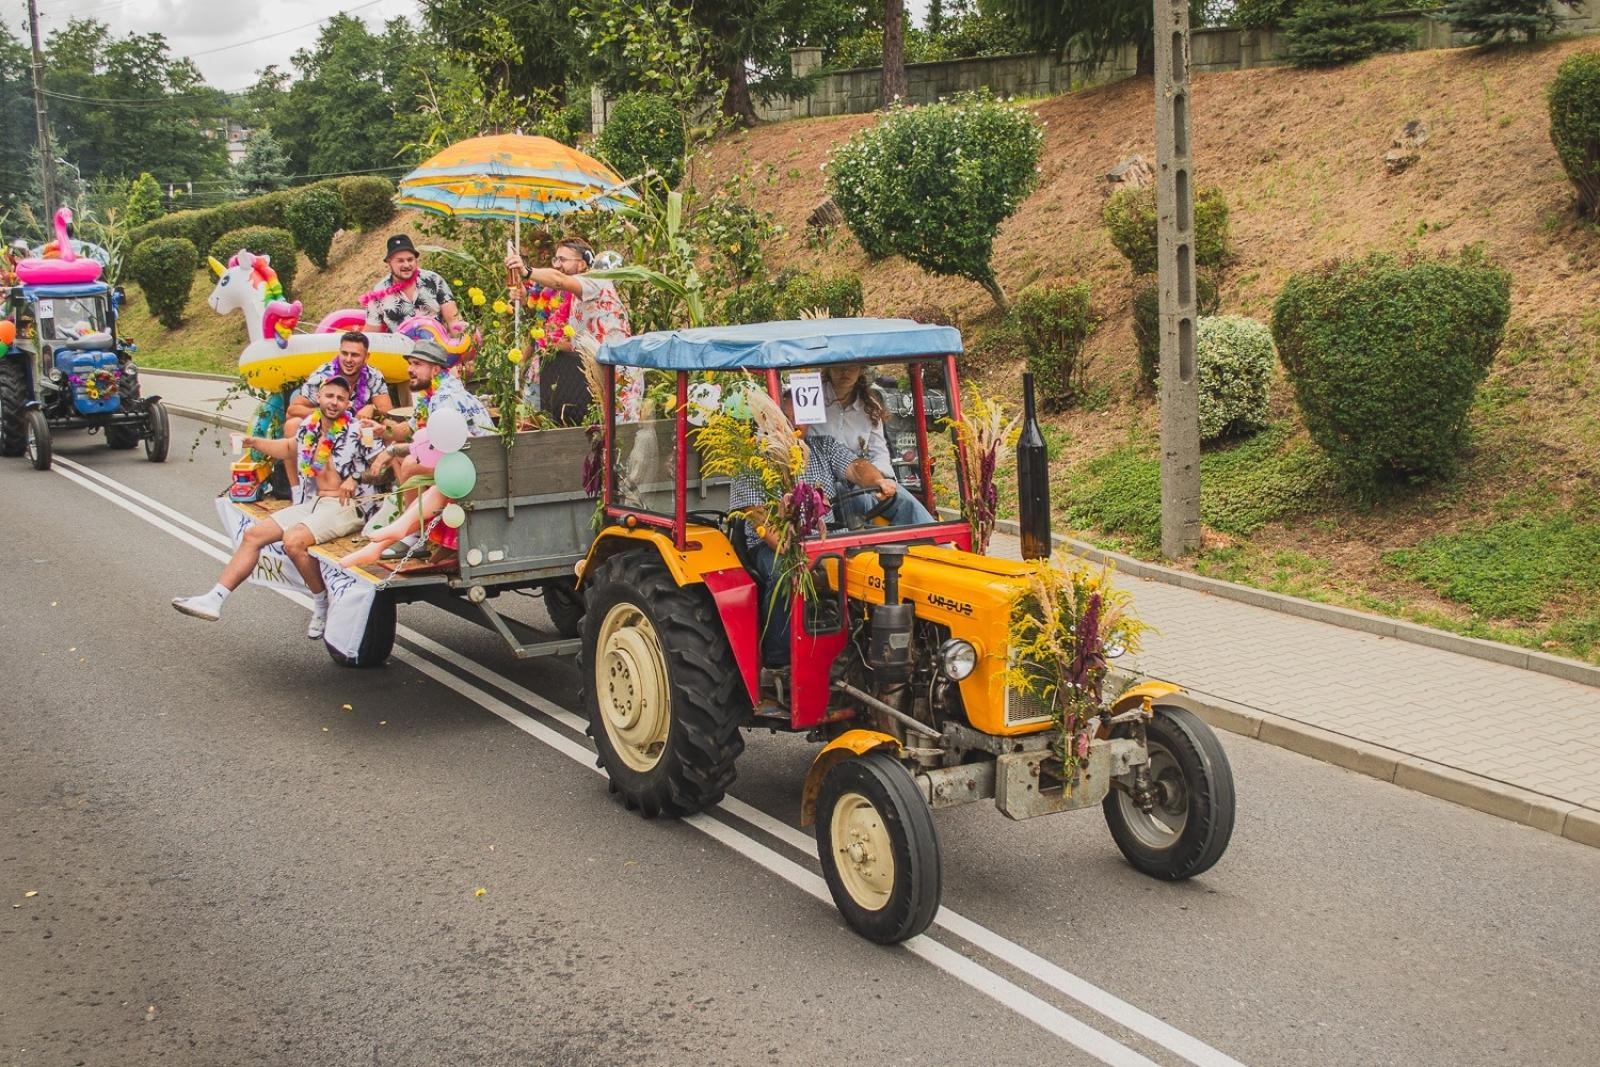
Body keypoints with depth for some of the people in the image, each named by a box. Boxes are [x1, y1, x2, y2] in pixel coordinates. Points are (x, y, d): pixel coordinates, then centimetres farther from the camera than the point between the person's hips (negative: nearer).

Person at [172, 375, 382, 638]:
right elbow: (290, 448, 29)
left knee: (293, 540, -30)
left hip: (347, 506, -8)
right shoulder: (310, 426, 9)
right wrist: (255, 443, 16)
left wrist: (356, 477, -17)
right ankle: (214, 599, 5)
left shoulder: (356, 431, -12)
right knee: (253, 534, 3)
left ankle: (322, 606, -9)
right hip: (316, 503, 8)